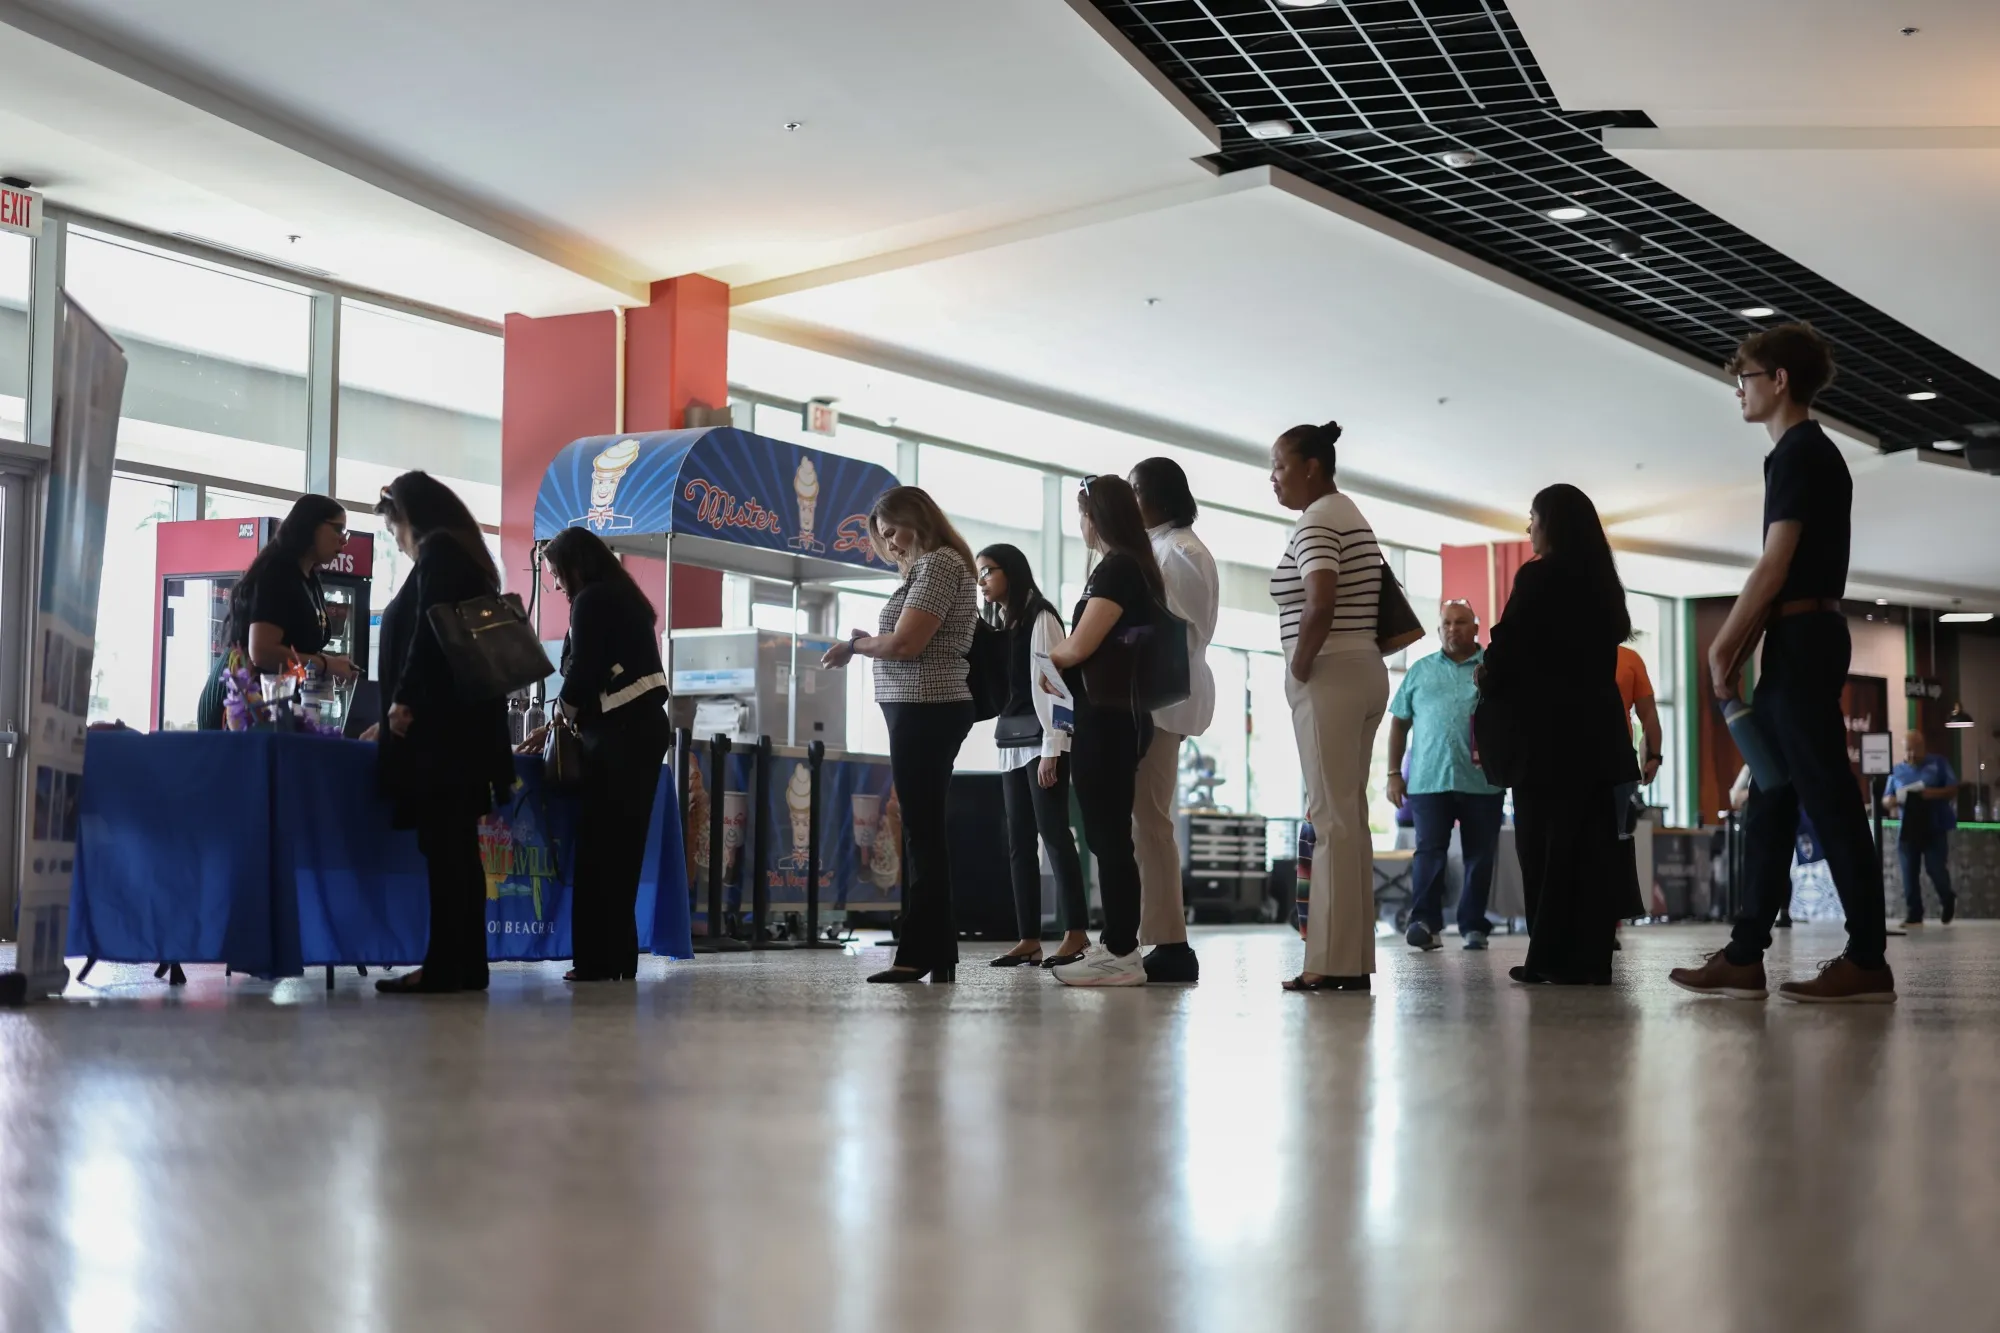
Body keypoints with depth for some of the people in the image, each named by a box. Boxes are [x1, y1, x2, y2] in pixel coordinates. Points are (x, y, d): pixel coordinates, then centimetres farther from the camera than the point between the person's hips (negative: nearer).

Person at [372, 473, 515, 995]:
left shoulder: (437, 551, -5)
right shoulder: (463, 554, 22)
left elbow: (429, 633, -17)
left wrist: (403, 700, -15)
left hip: (439, 723, -10)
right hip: (460, 722, 10)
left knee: (443, 847, -11)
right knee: (457, 847, 7)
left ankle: (444, 966, -12)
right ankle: (467, 964, 6)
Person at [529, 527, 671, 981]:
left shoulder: (592, 600, -5)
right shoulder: (625, 599, 22)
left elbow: (583, 673, -9)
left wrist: (557, 723, 10)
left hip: (620, 732, -9)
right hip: (644, 727, 9)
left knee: (600, 848, -8)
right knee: (621, 848, 9)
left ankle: (600, 959, -9)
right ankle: (619, 957, 10)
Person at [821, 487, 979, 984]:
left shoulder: (938, 563, -9)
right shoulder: (932, 565, 21)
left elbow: (906, 644, -17)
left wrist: (855, 646, -3)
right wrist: (870, 644, 8)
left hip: (924, 711, -10)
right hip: (929, 709, 10)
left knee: (922, 833, -8)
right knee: (926, 832, 10)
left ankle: (922, 956, -7)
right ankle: (937, 954, 13)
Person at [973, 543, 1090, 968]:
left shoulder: (1040, 618, -7)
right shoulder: (1000, 626, 19)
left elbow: (1054, 683, -13)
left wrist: (1050, 750, -19)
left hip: (1043, 740, -8)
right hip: (1012, 743, 8)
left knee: (1053, 832, -12)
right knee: (1019, 840, 4)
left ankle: (1076, 932, -11)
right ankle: (1029, 939, 4)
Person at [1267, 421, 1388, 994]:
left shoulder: (1316, 521, -11)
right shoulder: (1352, 516, 19)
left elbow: (1320, 605, -26)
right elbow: (1389, 610, 21)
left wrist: (1299, 669, -15)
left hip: (1330, 675, -10)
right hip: (1367, 670, 10)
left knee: (1333, 817, -9)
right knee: (1349, 815, 10)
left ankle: (1335, 962, -8)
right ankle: (1354, 958, 11)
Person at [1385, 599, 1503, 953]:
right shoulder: (1420, 670, 14)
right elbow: (1399, 723, 15)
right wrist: (1394, 773, 9)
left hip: (1483, 780, 0)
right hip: (1429, 779, 0)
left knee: (1480, 856, 4)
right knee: (1429, 851, -6)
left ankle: (1473, 926, 12)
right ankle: (1424, 921, -7)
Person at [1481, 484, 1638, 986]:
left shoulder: (1538, 576, -8)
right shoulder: (1602, 582, 13)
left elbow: (1508, 645, -10)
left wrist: (1488, 682, 10)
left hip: (1547, 728, -7)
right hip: (1596, 726, 7)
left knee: (1545, 842, -3)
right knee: (1593, 842, 4)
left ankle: (1553, 958, -4)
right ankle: (1592, 958, 3)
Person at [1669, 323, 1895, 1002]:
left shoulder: (1800, 452, -10)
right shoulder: (1810, 453, 21)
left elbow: (1774, 566, -17)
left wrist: (1723, 645, -13)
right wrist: (1739, 653, 16)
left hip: (1803, 640, -10)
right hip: (1800, 641, 10)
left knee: (1828, 797, -10)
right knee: (1770, 801, 8)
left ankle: (1868, 961, -9)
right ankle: (1745, 957, 8)